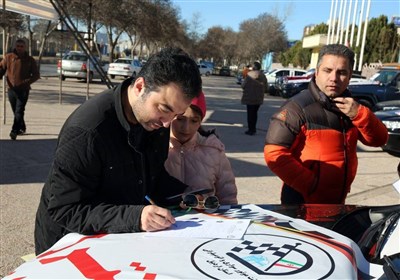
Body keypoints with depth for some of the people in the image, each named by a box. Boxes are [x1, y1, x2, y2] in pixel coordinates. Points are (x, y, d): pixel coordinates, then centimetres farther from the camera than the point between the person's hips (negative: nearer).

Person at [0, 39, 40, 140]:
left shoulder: (30, 60, 2)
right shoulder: (8, 57, 5)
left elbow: (36, 75, 3)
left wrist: (27, 81, -15)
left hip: (23, 90, -3)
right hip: (11, 89, 3)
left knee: (19, 111, -12)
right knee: (16, 111, 13)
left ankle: (14, 131, -14)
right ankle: (22, 128, 30)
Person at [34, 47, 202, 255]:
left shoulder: (156, 120, -3)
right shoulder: (86, 130, -26)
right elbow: (64, 210, -24)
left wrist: (184, 194, -4)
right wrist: (133, 217, -34)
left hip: (124, 239, 4)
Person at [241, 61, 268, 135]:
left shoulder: (250, 74, -14)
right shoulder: (263, 76, 5)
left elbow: (243, 85, -14)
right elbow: (266, 86, 9)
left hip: (250, 97, -5)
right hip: (259, 98, 6)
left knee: (250, 113, 1)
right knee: (255, 113, 16)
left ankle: (251, 129, 1)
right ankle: (253, 129, 21)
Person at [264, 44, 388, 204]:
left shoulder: (349, 106, 7)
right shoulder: (298, 107, -16)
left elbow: (378, 140, 0)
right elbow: (274, 154, -22)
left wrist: (359, 114, -17)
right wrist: (310, 185, -23)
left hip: (337, 203, 7)